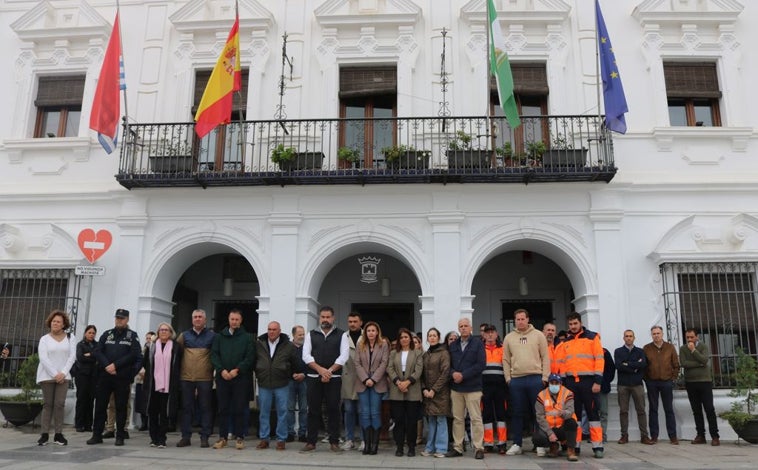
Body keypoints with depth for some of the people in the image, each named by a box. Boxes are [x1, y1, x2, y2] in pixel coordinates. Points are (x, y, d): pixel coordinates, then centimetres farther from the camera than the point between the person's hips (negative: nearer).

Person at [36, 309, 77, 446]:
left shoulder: (70, 337, 6)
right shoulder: (44, 339, 3)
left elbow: (72, 356, 0)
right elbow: (43, 359, -7)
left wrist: (63, 373, -12)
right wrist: (55, 374, -15)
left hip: (63, 376, 1)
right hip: (47, 376, 0)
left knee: (60, 404, -4)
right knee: (47, 404, 1)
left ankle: (58, 434, 0)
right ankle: (45, 434, 6)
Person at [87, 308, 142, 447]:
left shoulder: (132, 336, 4)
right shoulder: (106, 334, 13)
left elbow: (134, 355, -7)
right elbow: (97, 351, 4)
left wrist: (115, 365, -14)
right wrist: (107, 365, -12)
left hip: (123, 377, -3)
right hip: (105, 375, 3)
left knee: (121, 407, 2)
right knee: (100, 405, 5)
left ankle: (120, 436, 10)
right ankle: (97, 435, 16)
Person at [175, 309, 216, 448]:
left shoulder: (212, 335, 4)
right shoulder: (184, 335, 10)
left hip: (205, 378, -2)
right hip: (186, 377, 2)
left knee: (205, 408, 2)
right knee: (186, 407, 8)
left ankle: (204, 437, 10)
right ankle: (186, 436, 16)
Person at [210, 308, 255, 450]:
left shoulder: (247, 337, 5)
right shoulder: (219, 336, 11)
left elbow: (250, 357, -4)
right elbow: (214, 355, 4)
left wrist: (237, 370, -13)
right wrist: (221, 370, -10)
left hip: (241, 378, -2)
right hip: (222, 378, 2)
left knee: (239, 409, 1)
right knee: (223, 408, 6)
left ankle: (239, 437, 9)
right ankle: (222, 437, 14)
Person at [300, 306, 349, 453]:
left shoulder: (341, 335, 6)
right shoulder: (311, 334, 10)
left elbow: (344, 355, -3)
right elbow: (306, 355, 0)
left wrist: (329, 371, -12)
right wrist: (320, 369, -13)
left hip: (334, 378, -1)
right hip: (313, 377, 1)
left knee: (333, 409, 1)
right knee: (313, 410, 4)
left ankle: (334, 442, 9)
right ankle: (311, 442, 12)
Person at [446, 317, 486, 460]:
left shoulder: (478, 343, 0)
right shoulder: (453, 345, 14)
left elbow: (481, 364, -9)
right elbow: (449, 364, 11)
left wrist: (463, 375, -13)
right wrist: (453, 373, -12)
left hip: (473, 387, -4)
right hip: (456, 388, 4)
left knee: (476, 419, -2)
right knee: (457, 418, 8)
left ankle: (478, 448, 6)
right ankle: (457, 447, 16)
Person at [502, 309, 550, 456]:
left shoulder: (538, 335, 4)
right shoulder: (509, 337, 10)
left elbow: (545, 357, 2)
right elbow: (506, 360, 10)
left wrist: (545, 377, -5)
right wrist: (508, 378, 2)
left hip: (535, 379, -2)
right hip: (516, 380, 2)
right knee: (517, 413, 7)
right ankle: (517, 444, 15)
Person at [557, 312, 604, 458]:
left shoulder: (592, 337, 2)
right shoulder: (565, 342, 13)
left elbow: (599, 360, -3)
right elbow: (561, 363, 14)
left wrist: (598, 381, -10)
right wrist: (562, 382, 7)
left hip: (587, 380, -4)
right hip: (570, 382, 4)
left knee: (592, 412, -1)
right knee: (573, 414, 8)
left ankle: (598, 446, 3)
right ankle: (574, 445, 13)